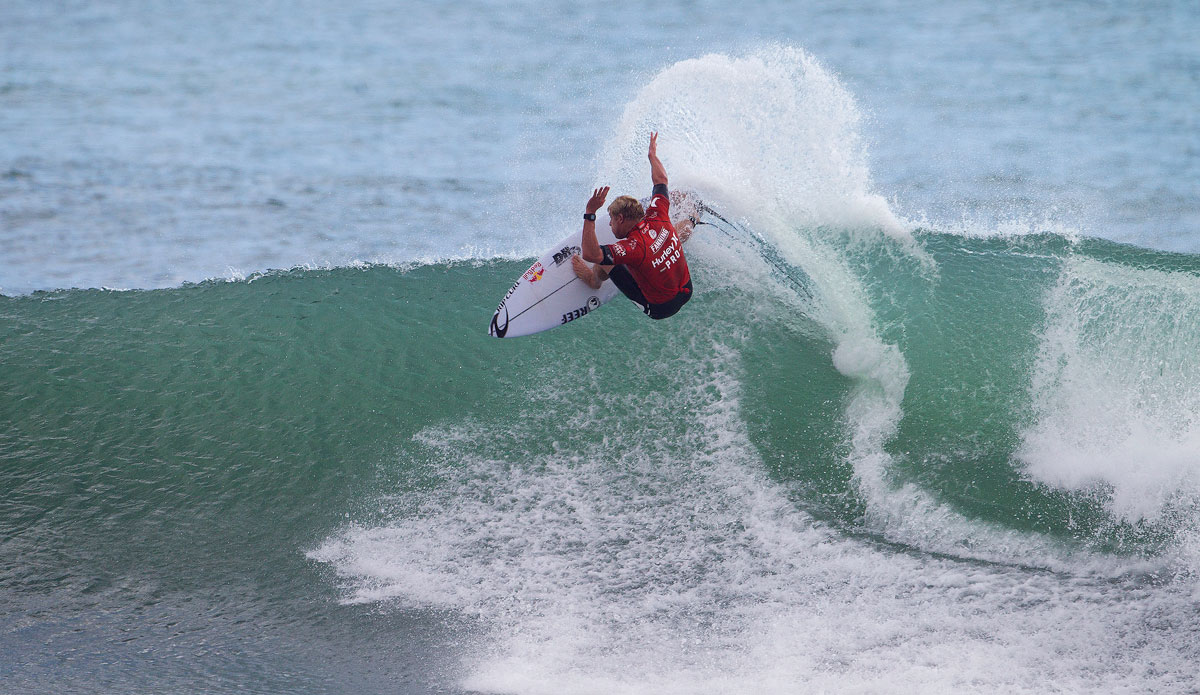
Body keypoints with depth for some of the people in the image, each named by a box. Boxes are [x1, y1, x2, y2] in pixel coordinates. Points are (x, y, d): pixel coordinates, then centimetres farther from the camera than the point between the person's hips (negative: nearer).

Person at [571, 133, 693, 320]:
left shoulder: (633, 247, -32)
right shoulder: (658, 218, -14)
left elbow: (589, 254, -40)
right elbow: (661, 179, 4)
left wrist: (590, 214, -41)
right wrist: (653, 154, 21)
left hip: (659, 309, -6)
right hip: (686, 293, 6)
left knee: (606, 261, 1)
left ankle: (593, 279, 32)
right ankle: (687, 227, 61)